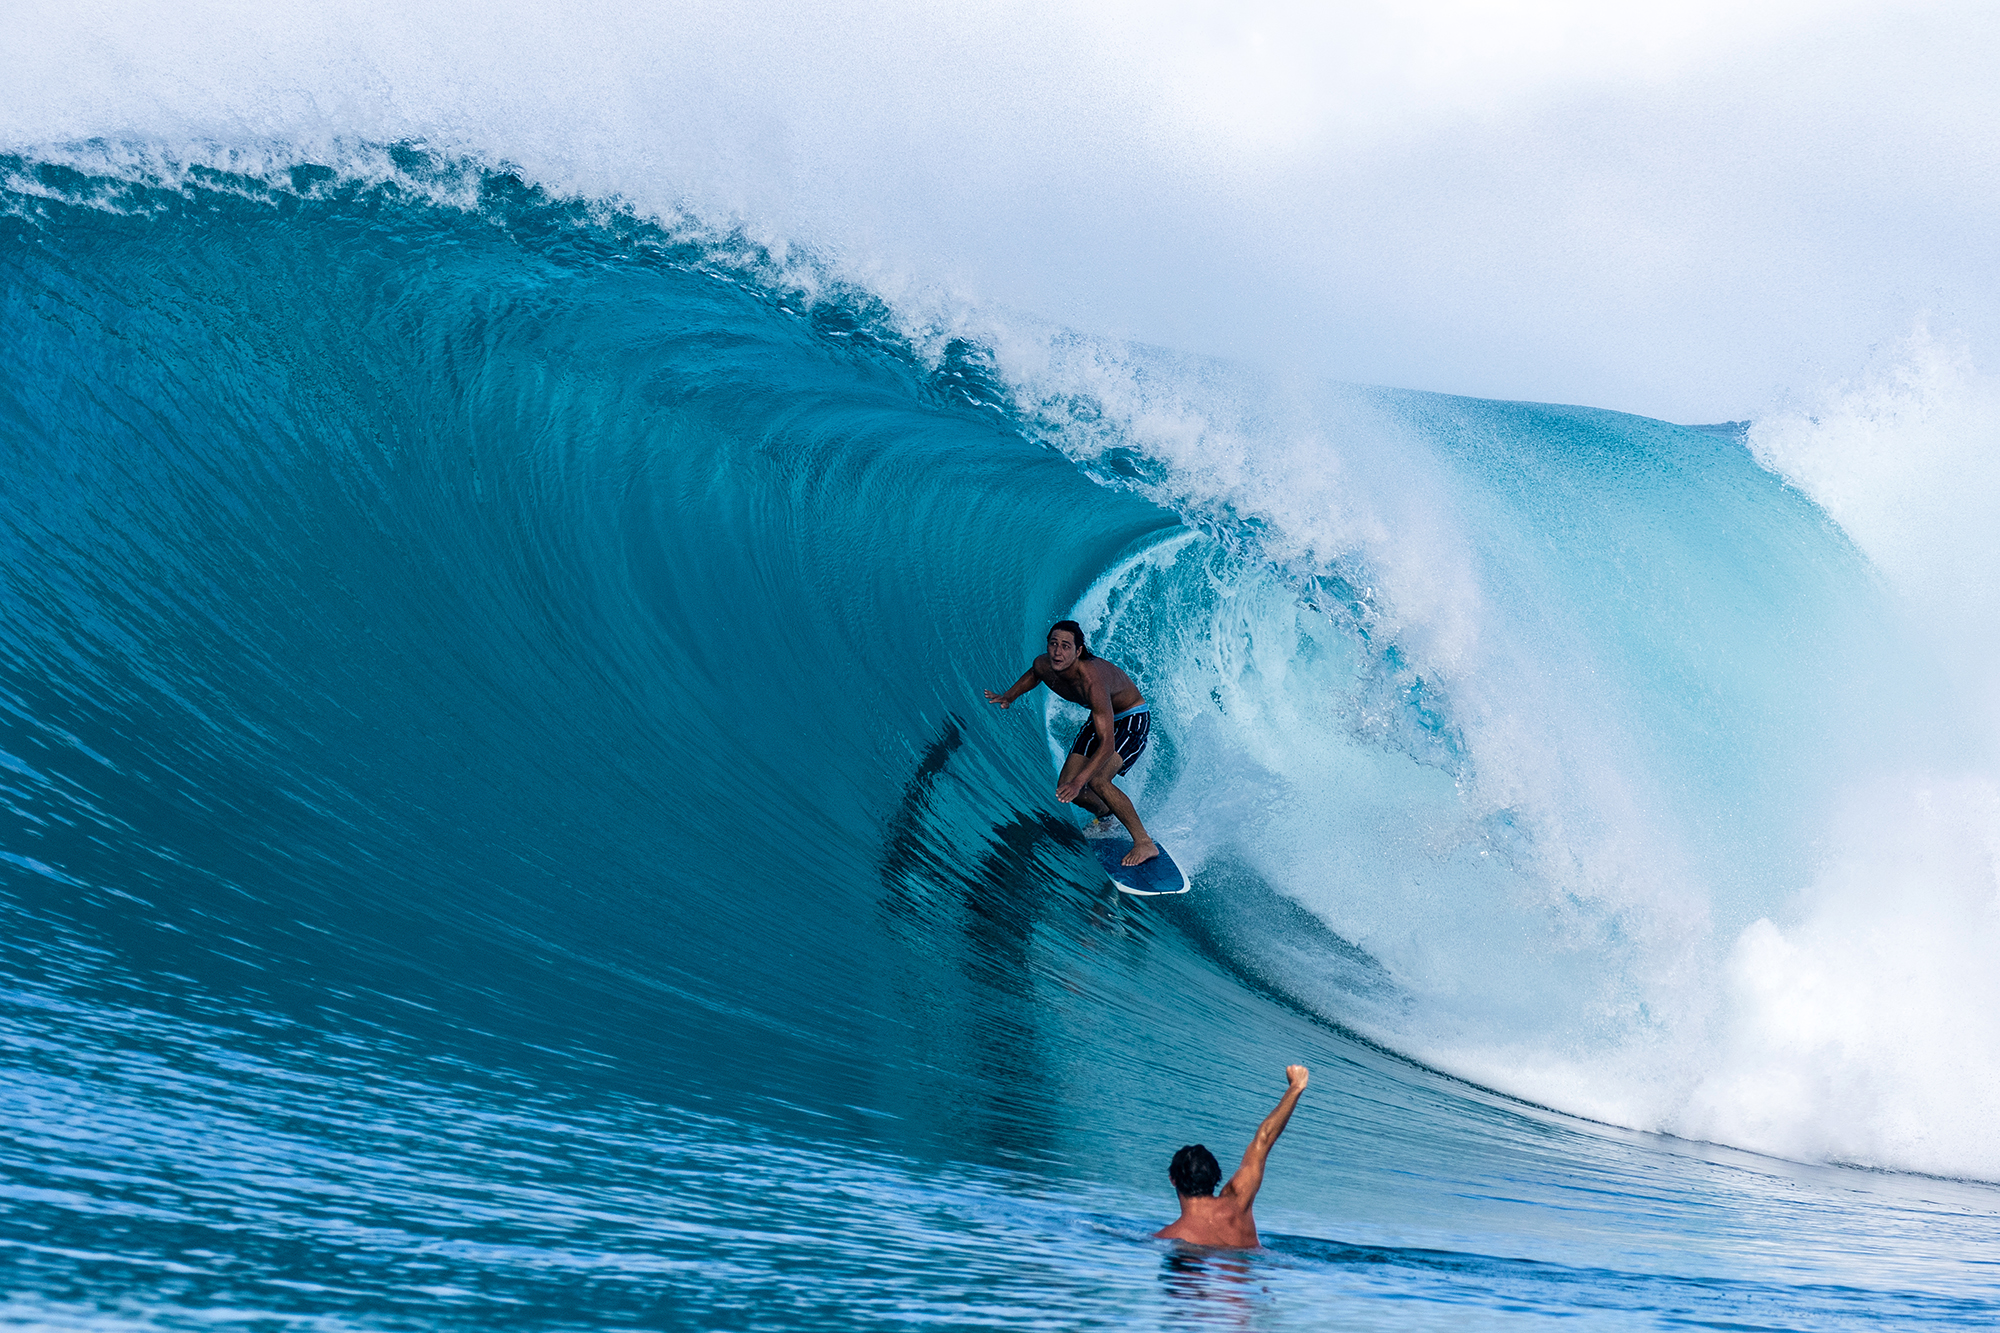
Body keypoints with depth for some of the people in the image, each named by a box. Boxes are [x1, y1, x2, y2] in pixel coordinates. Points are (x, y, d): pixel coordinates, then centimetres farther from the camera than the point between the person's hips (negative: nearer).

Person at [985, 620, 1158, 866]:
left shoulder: (1091, 680, -40)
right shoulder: (1043, 665, -19)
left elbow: (1107, 744, -44)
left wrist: (1079, 782, -51)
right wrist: (1009, 696, -3)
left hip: (1132, 719, -7)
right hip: (1100, 718, 7)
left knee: (1097, 781, -29)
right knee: (1065, 788, -1)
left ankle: (1145, 843, -14)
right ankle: (1104, 816, 32)